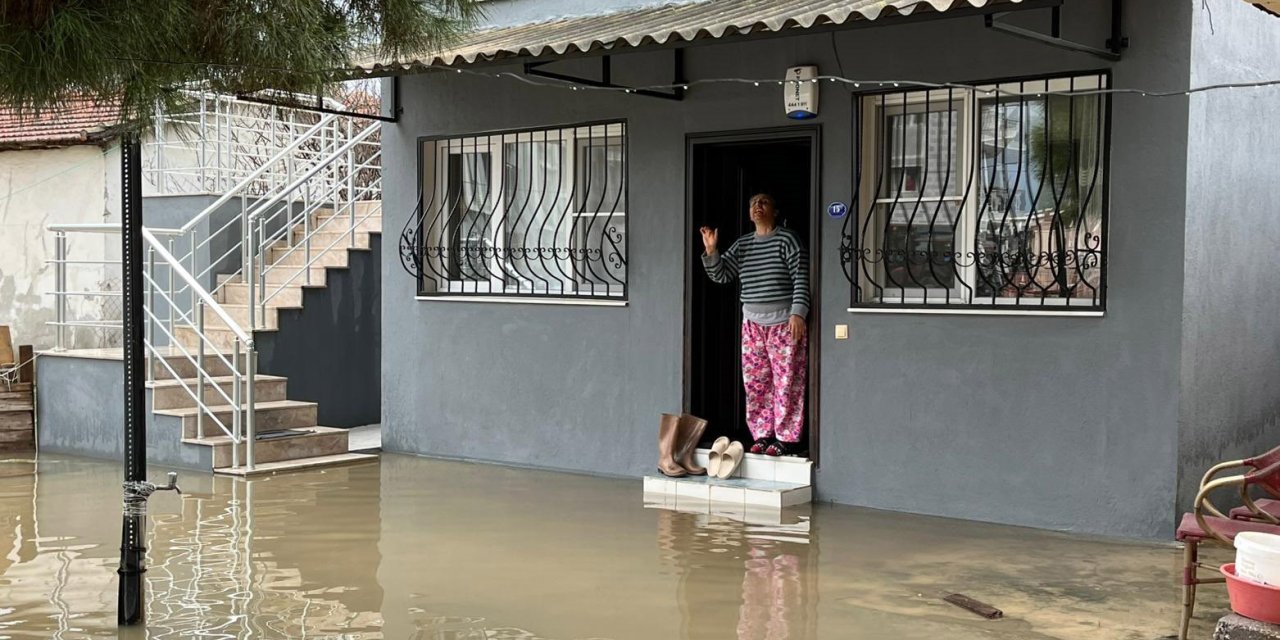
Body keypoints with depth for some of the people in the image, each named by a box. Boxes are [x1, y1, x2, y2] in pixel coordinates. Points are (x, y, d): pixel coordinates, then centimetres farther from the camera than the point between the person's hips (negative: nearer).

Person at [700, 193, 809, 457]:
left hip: (785, 323, -5)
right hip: (753, 323, 6)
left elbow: (801, 279, -9)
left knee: (786, 381, -4)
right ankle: (762, 435, 15)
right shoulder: (742, 245, 11)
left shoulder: (787, 239, -4)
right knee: (755, 382, 6)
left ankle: (786, 438, 1)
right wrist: (711, 251, -9)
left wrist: (798, 313, -18)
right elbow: (721, 275, 7)